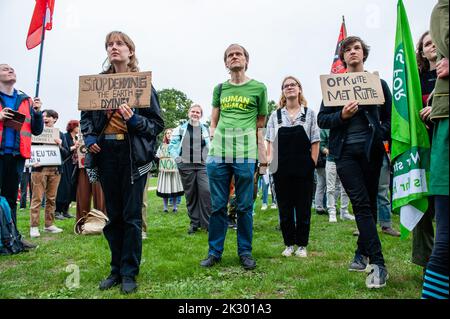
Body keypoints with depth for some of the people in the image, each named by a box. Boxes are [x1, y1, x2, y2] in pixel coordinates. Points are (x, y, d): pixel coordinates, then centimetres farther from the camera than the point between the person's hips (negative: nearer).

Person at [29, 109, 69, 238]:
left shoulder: (60, 134, 13)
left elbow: (66, 153, 10)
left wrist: (60, 146, -8)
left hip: (55, 169, 3)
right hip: (39, 168, -2)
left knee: (51, 198, 7)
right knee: (37, 198, -3)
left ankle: (49, 224, 15)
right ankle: (34, 226, 1)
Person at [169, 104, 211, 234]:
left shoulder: (206, 130, 12)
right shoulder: (180, 129, 9)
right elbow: (172, 145, 8)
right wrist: (177, 158, -4)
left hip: (203, 166, 0)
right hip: (186, 166, 0)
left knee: (206, 192, -13)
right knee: (190, 195, 4)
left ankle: (207, 223, -2)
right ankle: (194, 223, 15)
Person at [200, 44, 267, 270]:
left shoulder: (258, 88, 8)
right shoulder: (219, 89, 16)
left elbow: (261, 124, 11)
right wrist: (214, 139, 2)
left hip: (245, 155, -2)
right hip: (218, 154, 3)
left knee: (244, 206, 4)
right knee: (217, 205, 6)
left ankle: (245, 252, 18)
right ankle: (214, 252, 18)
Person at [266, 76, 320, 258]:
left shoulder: (309, 113, 7)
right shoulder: (275, 115, 9)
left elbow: (315, 142, 4)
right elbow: (270, 142, 8)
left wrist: (313, 163, -4)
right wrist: (272, 162, -3)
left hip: (304, 168, -1)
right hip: (281, 169, 1)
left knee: (303, 207, 5)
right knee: (285, 208, 7)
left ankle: (302, 245, 18)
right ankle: (289, 244, 20)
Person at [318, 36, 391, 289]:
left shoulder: (378, 83, 10)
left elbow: (390, 116, 10)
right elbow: (322, 119, 4)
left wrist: (383, 135, -8)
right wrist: (342, 115, -13)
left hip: (371, 150, 2)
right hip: (345, 151, -1)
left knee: (369, 203, 7)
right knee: (361, 203, -9)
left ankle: (363, 252, 24)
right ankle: (377, 263, -7)